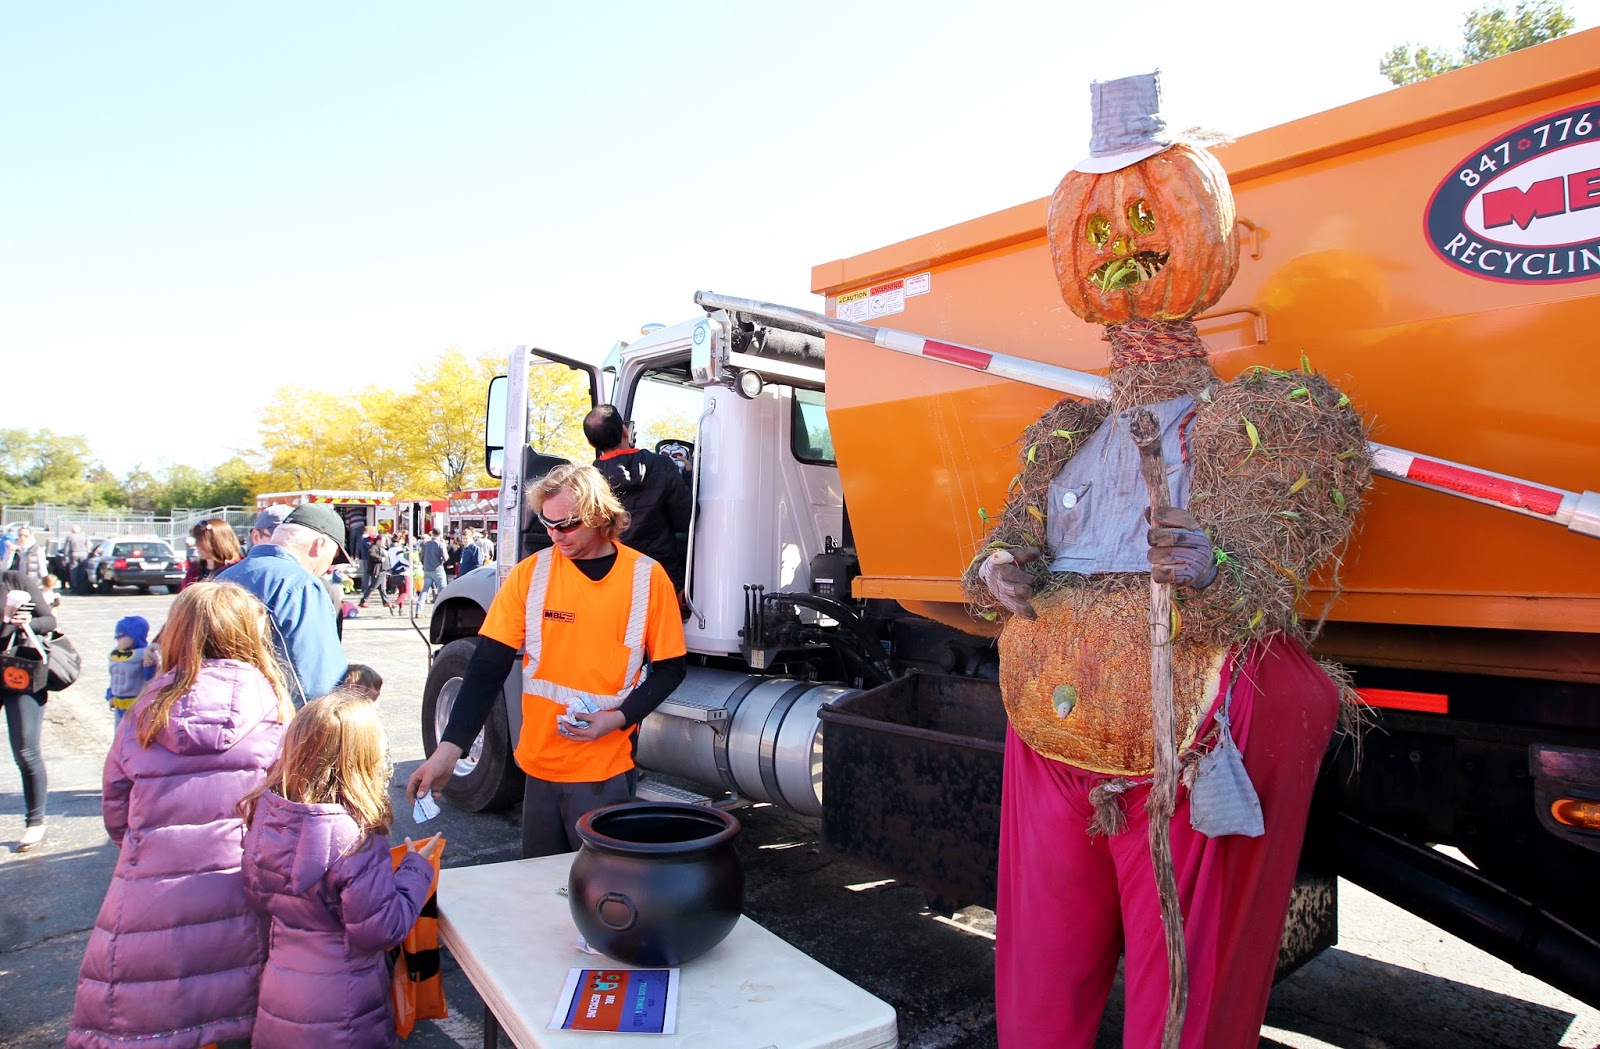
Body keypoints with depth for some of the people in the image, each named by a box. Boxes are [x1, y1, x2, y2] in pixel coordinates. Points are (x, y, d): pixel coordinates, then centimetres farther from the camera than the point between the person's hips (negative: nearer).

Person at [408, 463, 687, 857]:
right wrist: (449, 748, -11)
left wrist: (619, 718, -14)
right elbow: (488, 666, -3)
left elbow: (669, 668, 0)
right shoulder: (530, 573, -3)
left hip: (605, 770, -2)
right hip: (538, 764, 2)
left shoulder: (647, 577, -6)